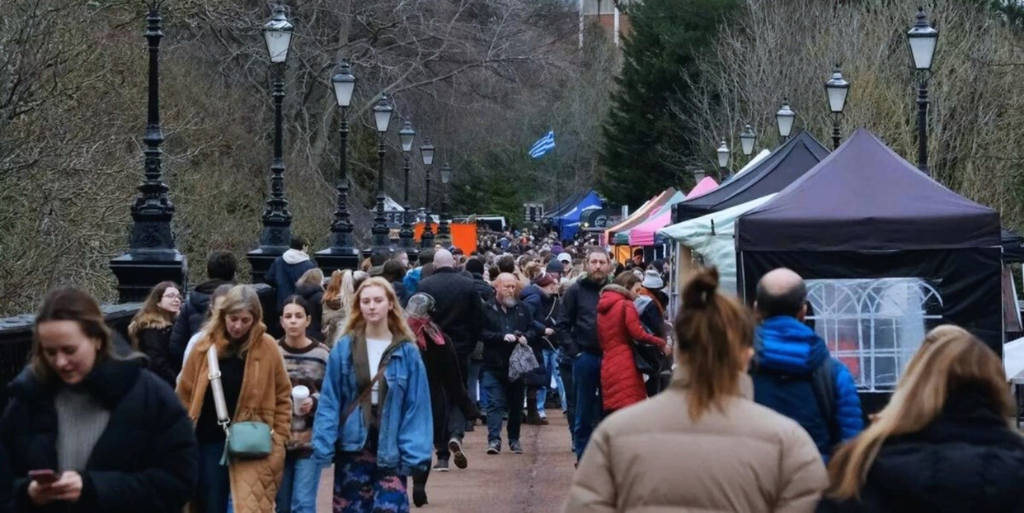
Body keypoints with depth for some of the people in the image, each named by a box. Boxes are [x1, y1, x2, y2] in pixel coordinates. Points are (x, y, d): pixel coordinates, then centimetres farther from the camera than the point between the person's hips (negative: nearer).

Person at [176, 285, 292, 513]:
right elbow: (185, 394, 7)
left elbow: (283, 396, 5)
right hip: (210, 442, 2)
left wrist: (278, 439, 0)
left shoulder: (267, 347, -3)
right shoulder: (205, 346, 0)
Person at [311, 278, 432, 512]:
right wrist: (323, 446, -10)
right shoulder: (344, 348, 0)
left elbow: (417, 406, -3)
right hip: (353, 447, 1)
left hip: (390, 450, -1)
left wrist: (414, 453, -11)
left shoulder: (407, 352, -2)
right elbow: (329, 402, -1)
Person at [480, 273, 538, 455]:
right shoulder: (487, 309, -3)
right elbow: (481, 332, -10)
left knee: (516, 404, 10)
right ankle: (494, 440, -11)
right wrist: (503, 336, -18)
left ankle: (514, 439, 21)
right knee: (495, 403, -9)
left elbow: (533, 330, 13)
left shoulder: (522, 308, 11)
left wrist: (526, 337, -9)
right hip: (494, 365, -4)